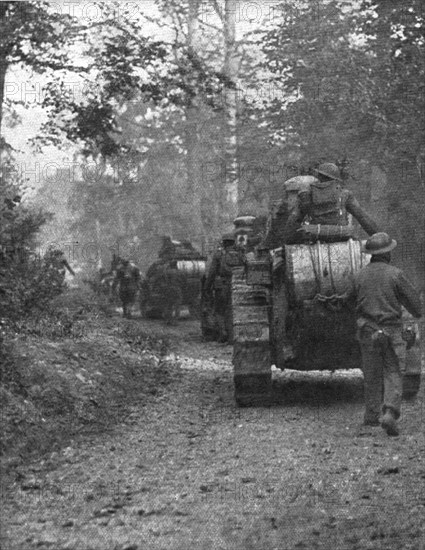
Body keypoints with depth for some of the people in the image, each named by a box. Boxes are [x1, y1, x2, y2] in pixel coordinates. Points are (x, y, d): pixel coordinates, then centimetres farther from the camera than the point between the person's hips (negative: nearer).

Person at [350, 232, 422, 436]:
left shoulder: (360, 275, 1)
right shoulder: (395, 274, -8)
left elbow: (352, 299, 13)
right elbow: (413, 299, 0)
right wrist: (417, 313, 22)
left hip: (367, 330, 3)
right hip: (392, 329, -3)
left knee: (371, 376, 15)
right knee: (393, 374, 1)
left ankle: (371, 415, 20)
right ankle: (390, 413, -16)